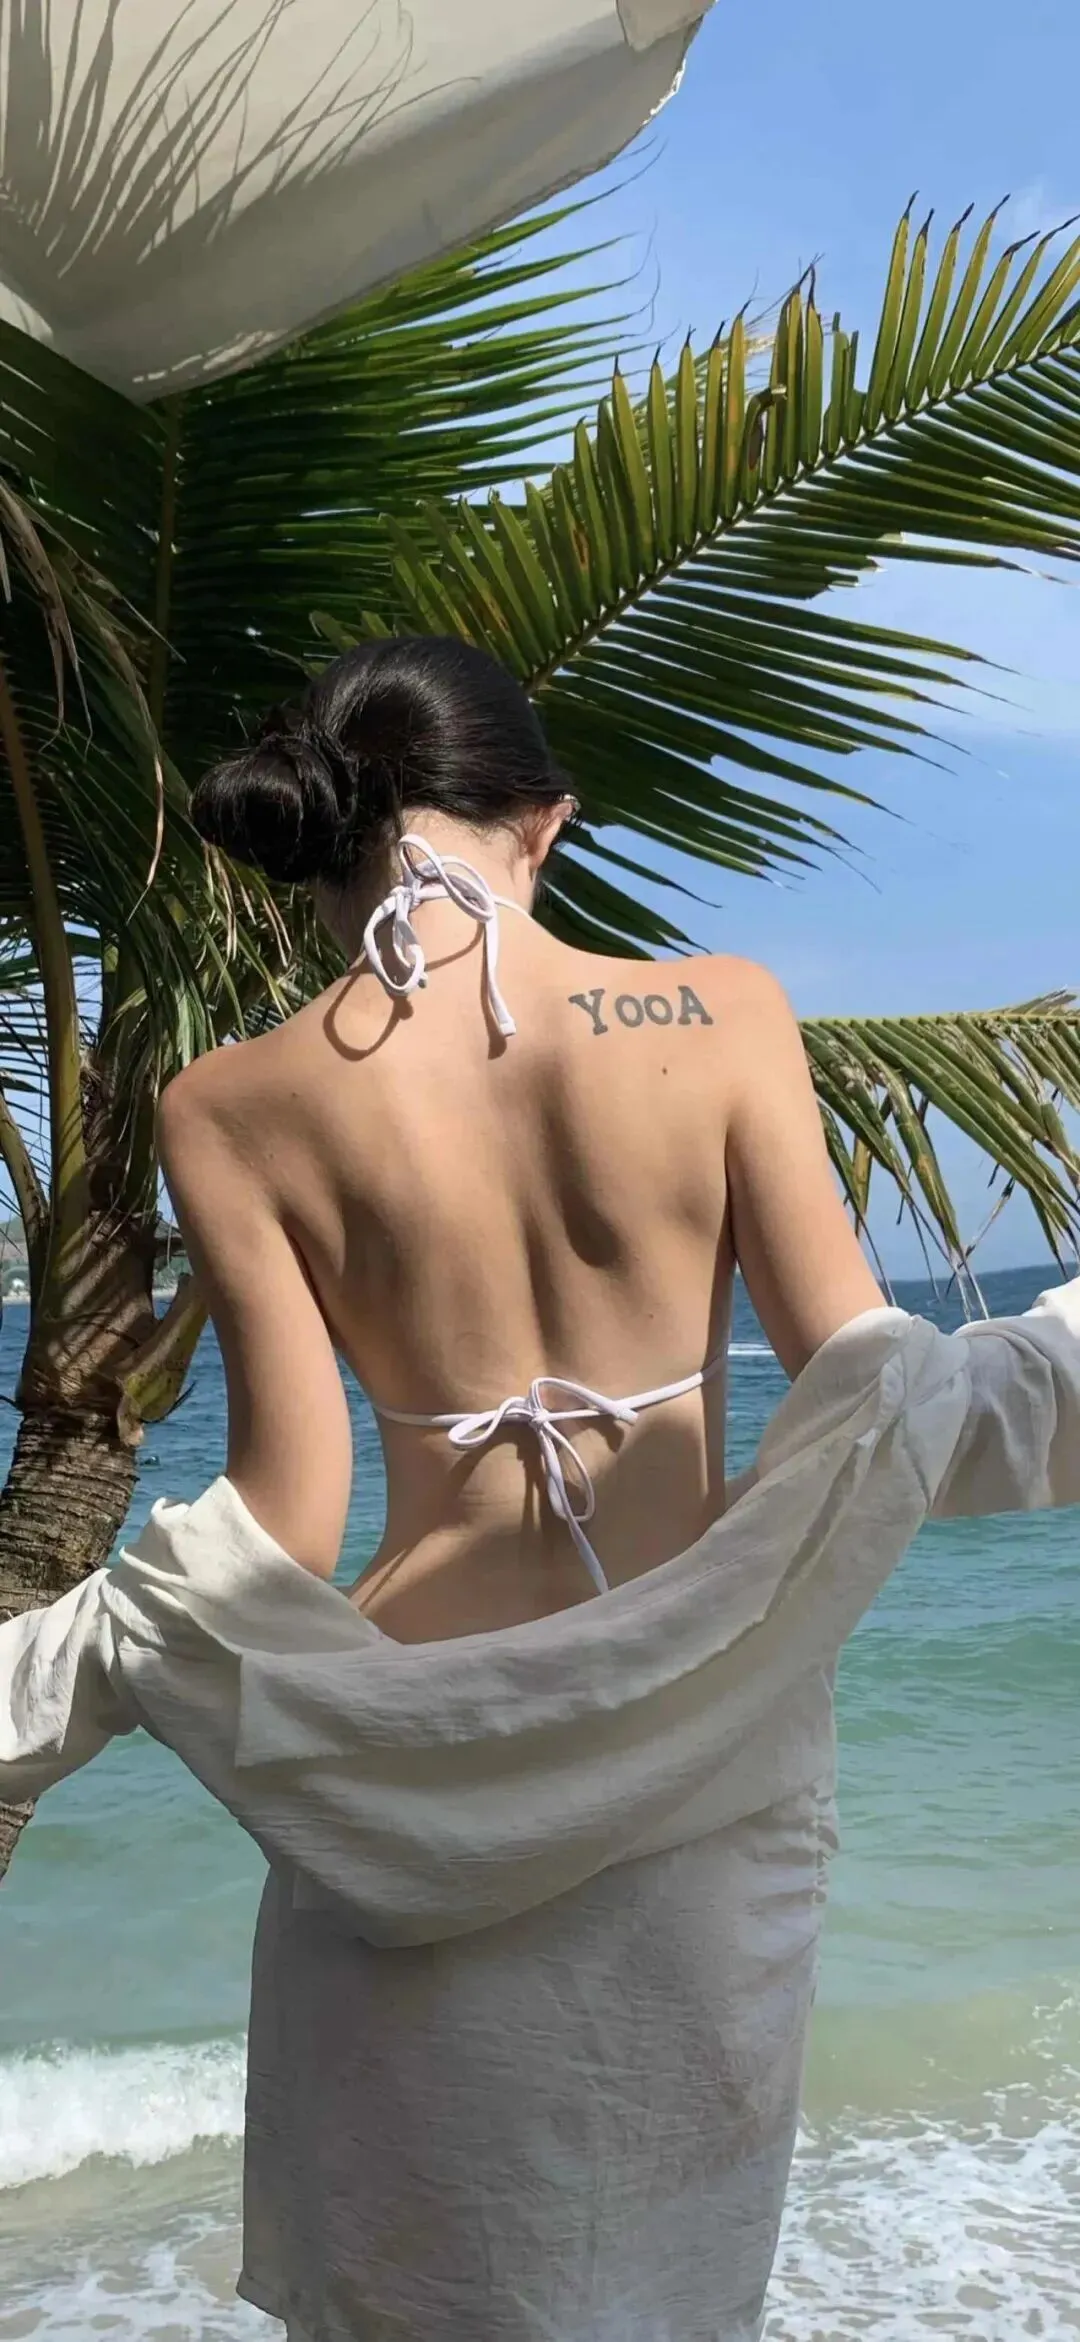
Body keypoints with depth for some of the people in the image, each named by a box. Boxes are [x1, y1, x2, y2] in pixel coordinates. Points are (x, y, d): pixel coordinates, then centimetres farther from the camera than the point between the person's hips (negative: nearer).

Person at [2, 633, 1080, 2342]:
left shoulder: (233, 1109, -8)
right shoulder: (722, 1014, -8)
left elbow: (281, 1528, -9)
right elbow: (867, 1388, -10)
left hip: (429, 1758, 0)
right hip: (711, 1741, 1)